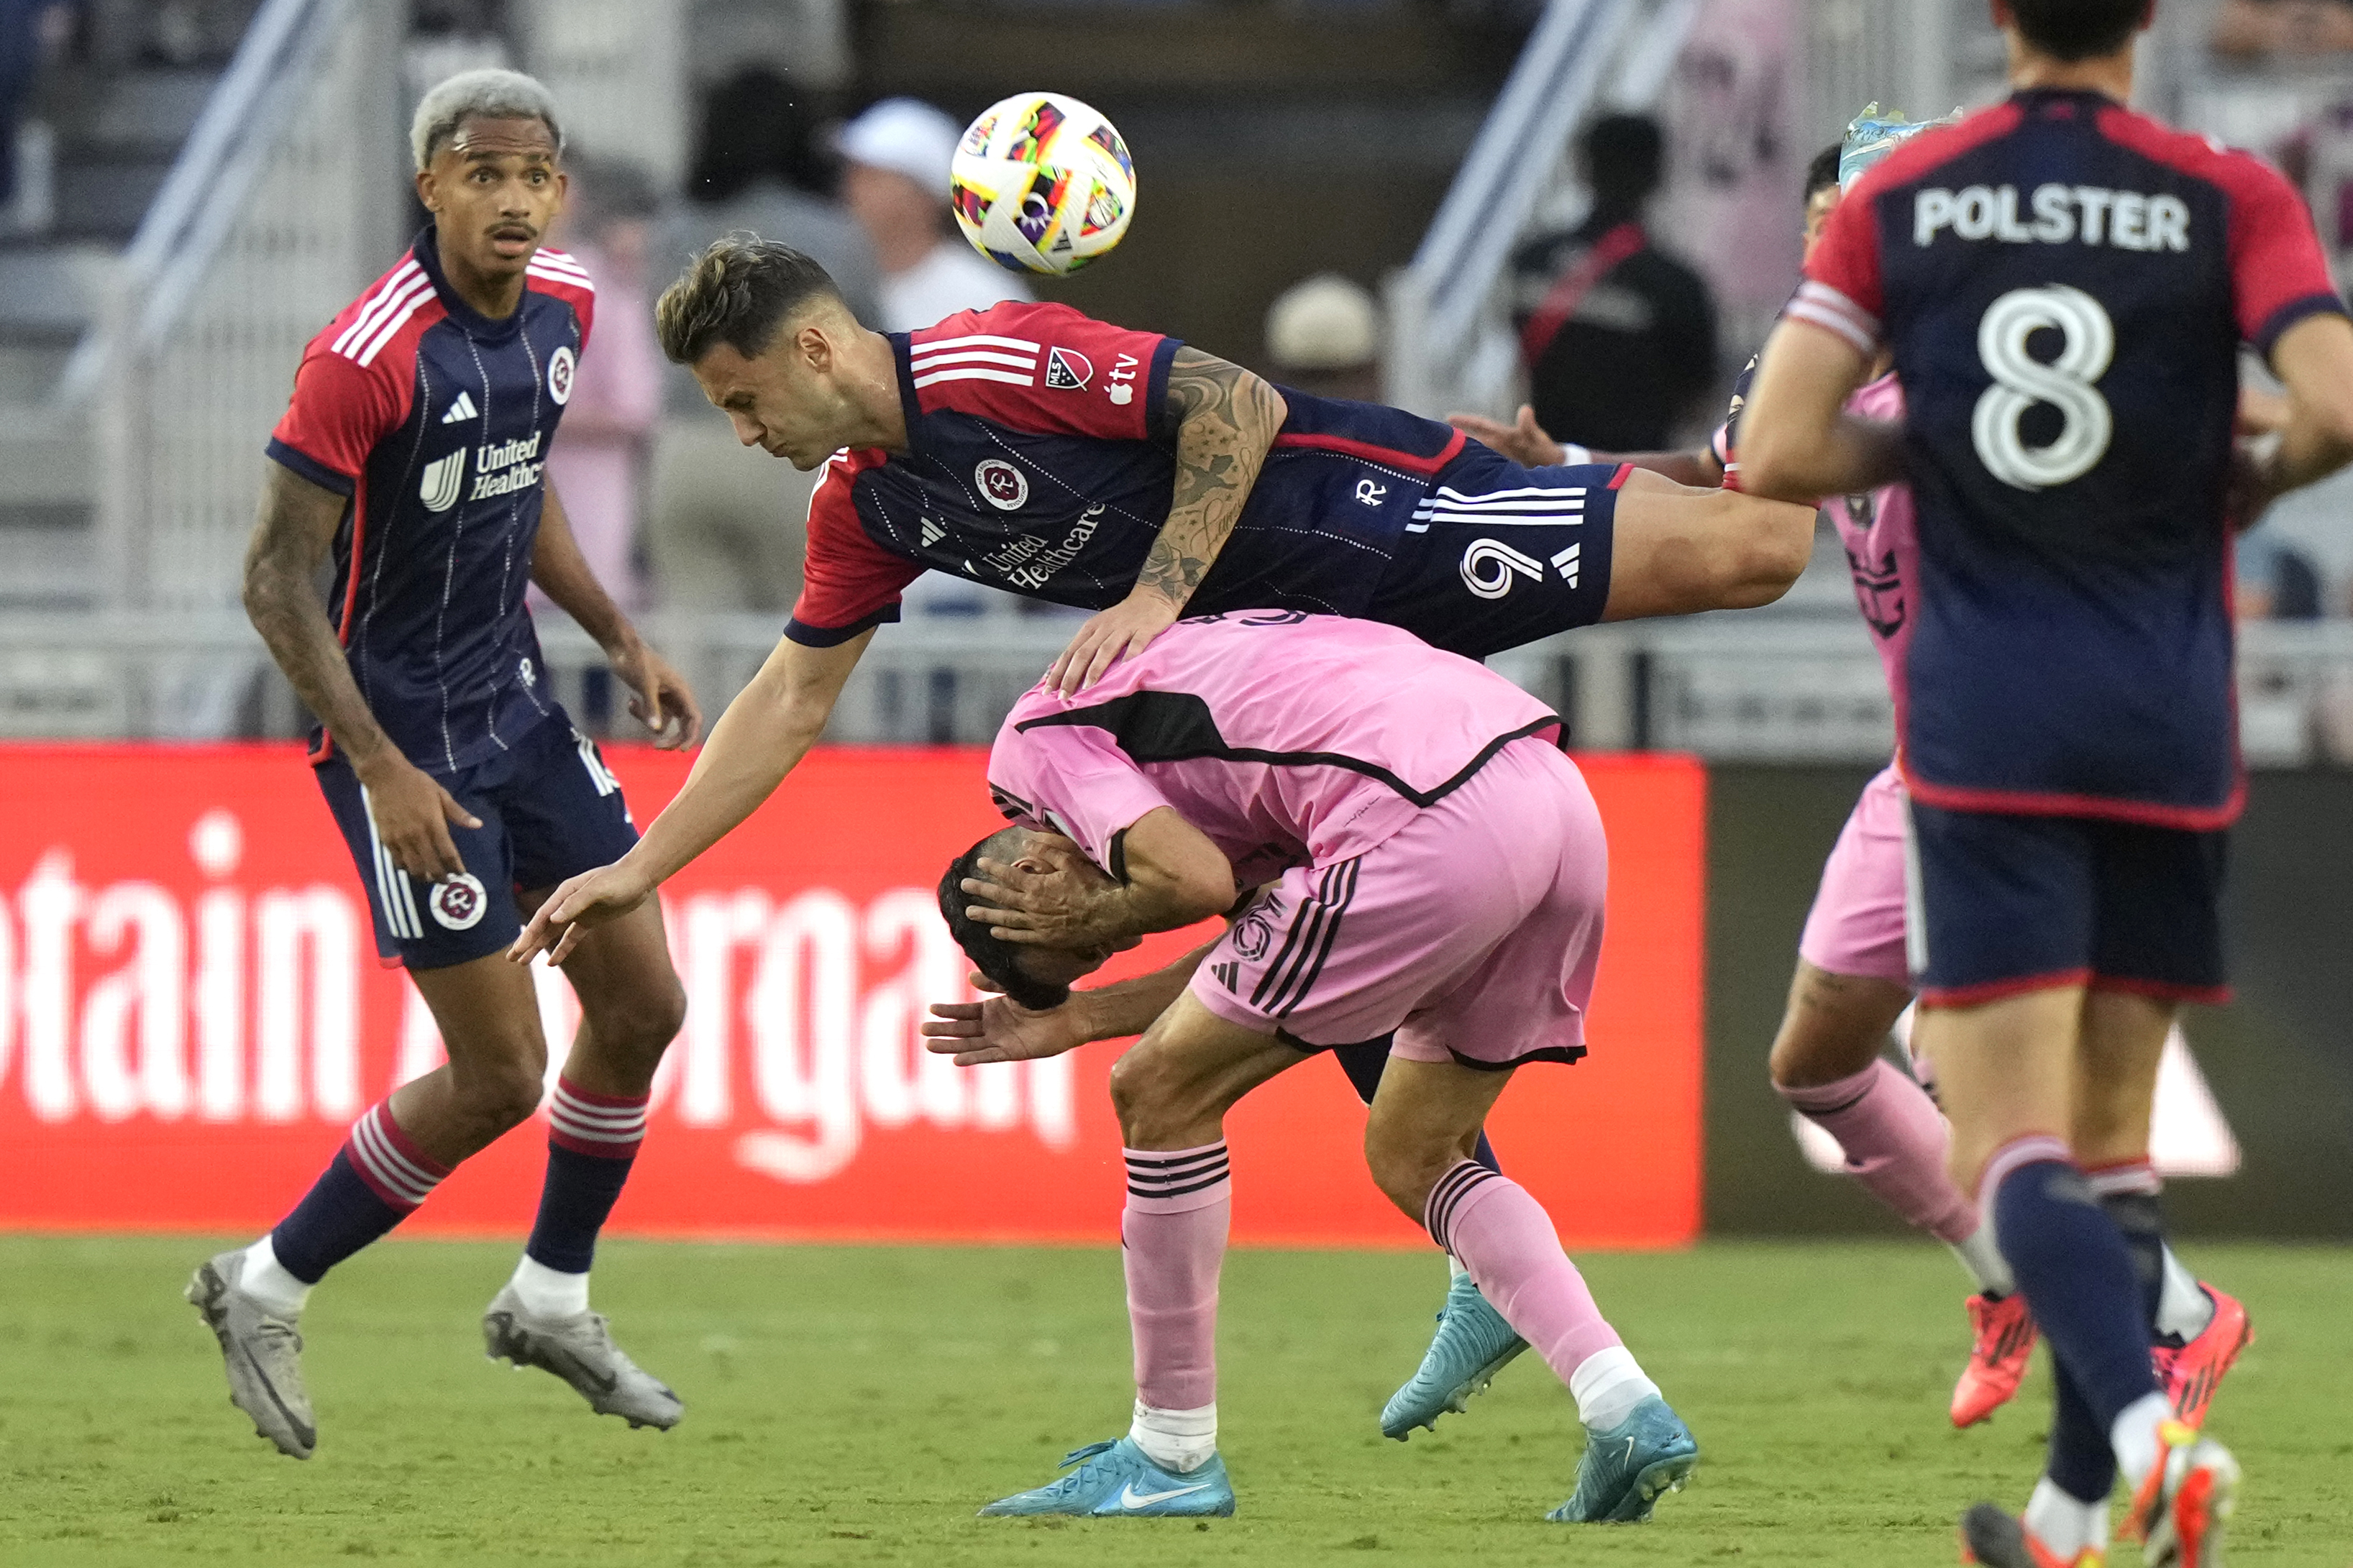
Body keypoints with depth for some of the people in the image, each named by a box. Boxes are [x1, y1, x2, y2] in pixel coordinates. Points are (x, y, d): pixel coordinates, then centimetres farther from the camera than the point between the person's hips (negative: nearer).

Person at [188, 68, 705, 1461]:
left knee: (643, 1004, 9)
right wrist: (384, 769, -25)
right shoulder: (367, 355, -24)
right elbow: (279, 579, -21)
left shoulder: (561, 308, 0)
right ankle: (267, 1291, 12)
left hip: (516, 705, 8)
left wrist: (621, 638, 10)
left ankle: (552, 1299, 29)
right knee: (501, 1075, -6)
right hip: (403, 732, -8)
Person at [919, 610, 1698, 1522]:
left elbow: (1197, 880, -8)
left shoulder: (1035, 739, 8)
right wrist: (1073, 1019, 33)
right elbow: (1270, 932, 28)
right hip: (1563, 798, 9)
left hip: (1435, 826, -9)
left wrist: (1086, 919, 12)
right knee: (1411, 1156, 24)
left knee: (1160, 1093, 6)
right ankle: (1624, 1411, 10)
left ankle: (1173, 1455, 13)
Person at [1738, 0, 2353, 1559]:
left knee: (2013, 1150, -6)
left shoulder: (1898, 197, 0)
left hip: (1984, 734, -1)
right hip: (2169, 729, 1)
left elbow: (1778, 456, -6)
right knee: (2112, 1141, 16)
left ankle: (2147, 1433, -31)